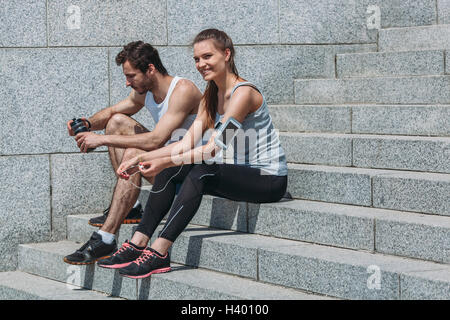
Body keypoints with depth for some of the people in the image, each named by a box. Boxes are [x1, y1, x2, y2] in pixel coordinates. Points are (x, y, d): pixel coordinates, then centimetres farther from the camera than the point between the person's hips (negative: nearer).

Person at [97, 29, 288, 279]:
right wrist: (140, 159, -6)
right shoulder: (210, 97, 11)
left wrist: (167, 161, -27)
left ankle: (159, 253, -32)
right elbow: (188, 143, 4)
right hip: (240, 173, 9)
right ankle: (139, 244, -11)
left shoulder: (243, 92, -17)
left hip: (269, 179, -9)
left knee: (201, 172, -31)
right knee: (172, 171, -6)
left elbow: (215, 148, -24)